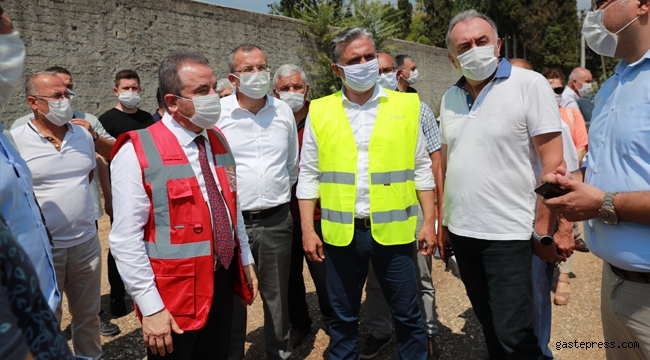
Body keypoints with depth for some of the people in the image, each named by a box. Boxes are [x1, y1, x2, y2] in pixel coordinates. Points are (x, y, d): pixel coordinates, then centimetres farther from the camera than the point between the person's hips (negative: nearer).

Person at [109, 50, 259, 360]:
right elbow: (126, 239, -18)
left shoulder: (218, 141, 6)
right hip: (176, 295, -6)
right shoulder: (137, 153, -16)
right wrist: (151, 308, -17)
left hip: (224, 283, 6)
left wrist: (246, 261, 15)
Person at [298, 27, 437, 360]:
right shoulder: (320, 111, 2)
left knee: (407, 317, 12)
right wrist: (307, 230, 0)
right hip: (340, 233, 1)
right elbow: (309, 175, 4)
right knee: (342, 319, 16)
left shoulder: (407, 106, 2)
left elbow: (421, 168, 5)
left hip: (393, 230, 0)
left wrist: (429, 221, 1)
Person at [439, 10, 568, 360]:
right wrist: (442, 223, 12)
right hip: (461, 232, 5)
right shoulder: (450, 98, 8)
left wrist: (544, 232, -12)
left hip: (508, 233, -5)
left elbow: (553, 164, -11)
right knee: (490, 327, 19)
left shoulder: (529, 85, -9)